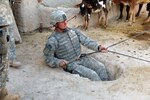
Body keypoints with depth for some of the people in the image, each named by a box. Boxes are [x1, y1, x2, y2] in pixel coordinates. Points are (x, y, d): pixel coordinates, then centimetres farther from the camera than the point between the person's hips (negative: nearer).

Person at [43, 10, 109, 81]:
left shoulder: (73, 31, 3)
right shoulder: (53, 40, -16)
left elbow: (85, 40, -1)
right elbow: (48, 58, -12)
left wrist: (98, 47, -16)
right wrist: (59, 63, -31)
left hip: (81, 59, 7)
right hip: (70, 65, -6)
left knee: (101, 67, -8)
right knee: (92, 75, -20)